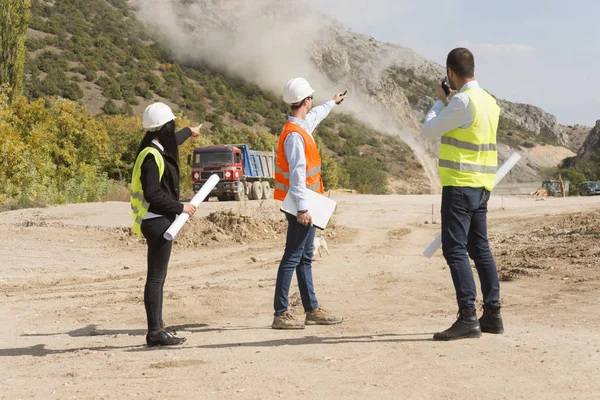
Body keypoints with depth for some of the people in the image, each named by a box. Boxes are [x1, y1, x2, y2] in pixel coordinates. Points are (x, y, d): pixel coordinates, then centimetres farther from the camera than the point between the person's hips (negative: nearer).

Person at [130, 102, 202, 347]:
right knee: (156, 277, -8)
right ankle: (155, 332, -6)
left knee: (158, 276, 13)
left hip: (160, 221, 10)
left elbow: (171, 140, 38)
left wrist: (190, 132, 56)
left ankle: (157, 328, 19)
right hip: (157, 222, -10)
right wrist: (180, 207, -15)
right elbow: (152, 193, -22)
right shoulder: (151, 156, -17)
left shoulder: (159, 149, 13)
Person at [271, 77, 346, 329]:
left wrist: (332, 104, 55)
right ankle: (281, 314, -8)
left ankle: (312, 310, 20)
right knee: (292, 258, -9)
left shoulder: (302, 125, 12)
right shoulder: (294, 134, -18)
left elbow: (315, 115, 37)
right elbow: (297, 173, -24)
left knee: (305, 258, 13)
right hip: (301, 205, -10)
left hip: (306, 204, 10)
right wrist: (302, 208, -26)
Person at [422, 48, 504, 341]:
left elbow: (430, 130, -9)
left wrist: (440, 101, 6)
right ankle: (492, 314, 19)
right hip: (481, 185, 9)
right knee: (480, 248, 14)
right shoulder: (489, 101, 12)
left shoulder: (463, 101, -16)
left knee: (454, 249, -8)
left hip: (460, 185, -9)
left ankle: (468, 318, -11)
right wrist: (447, 103, 22)